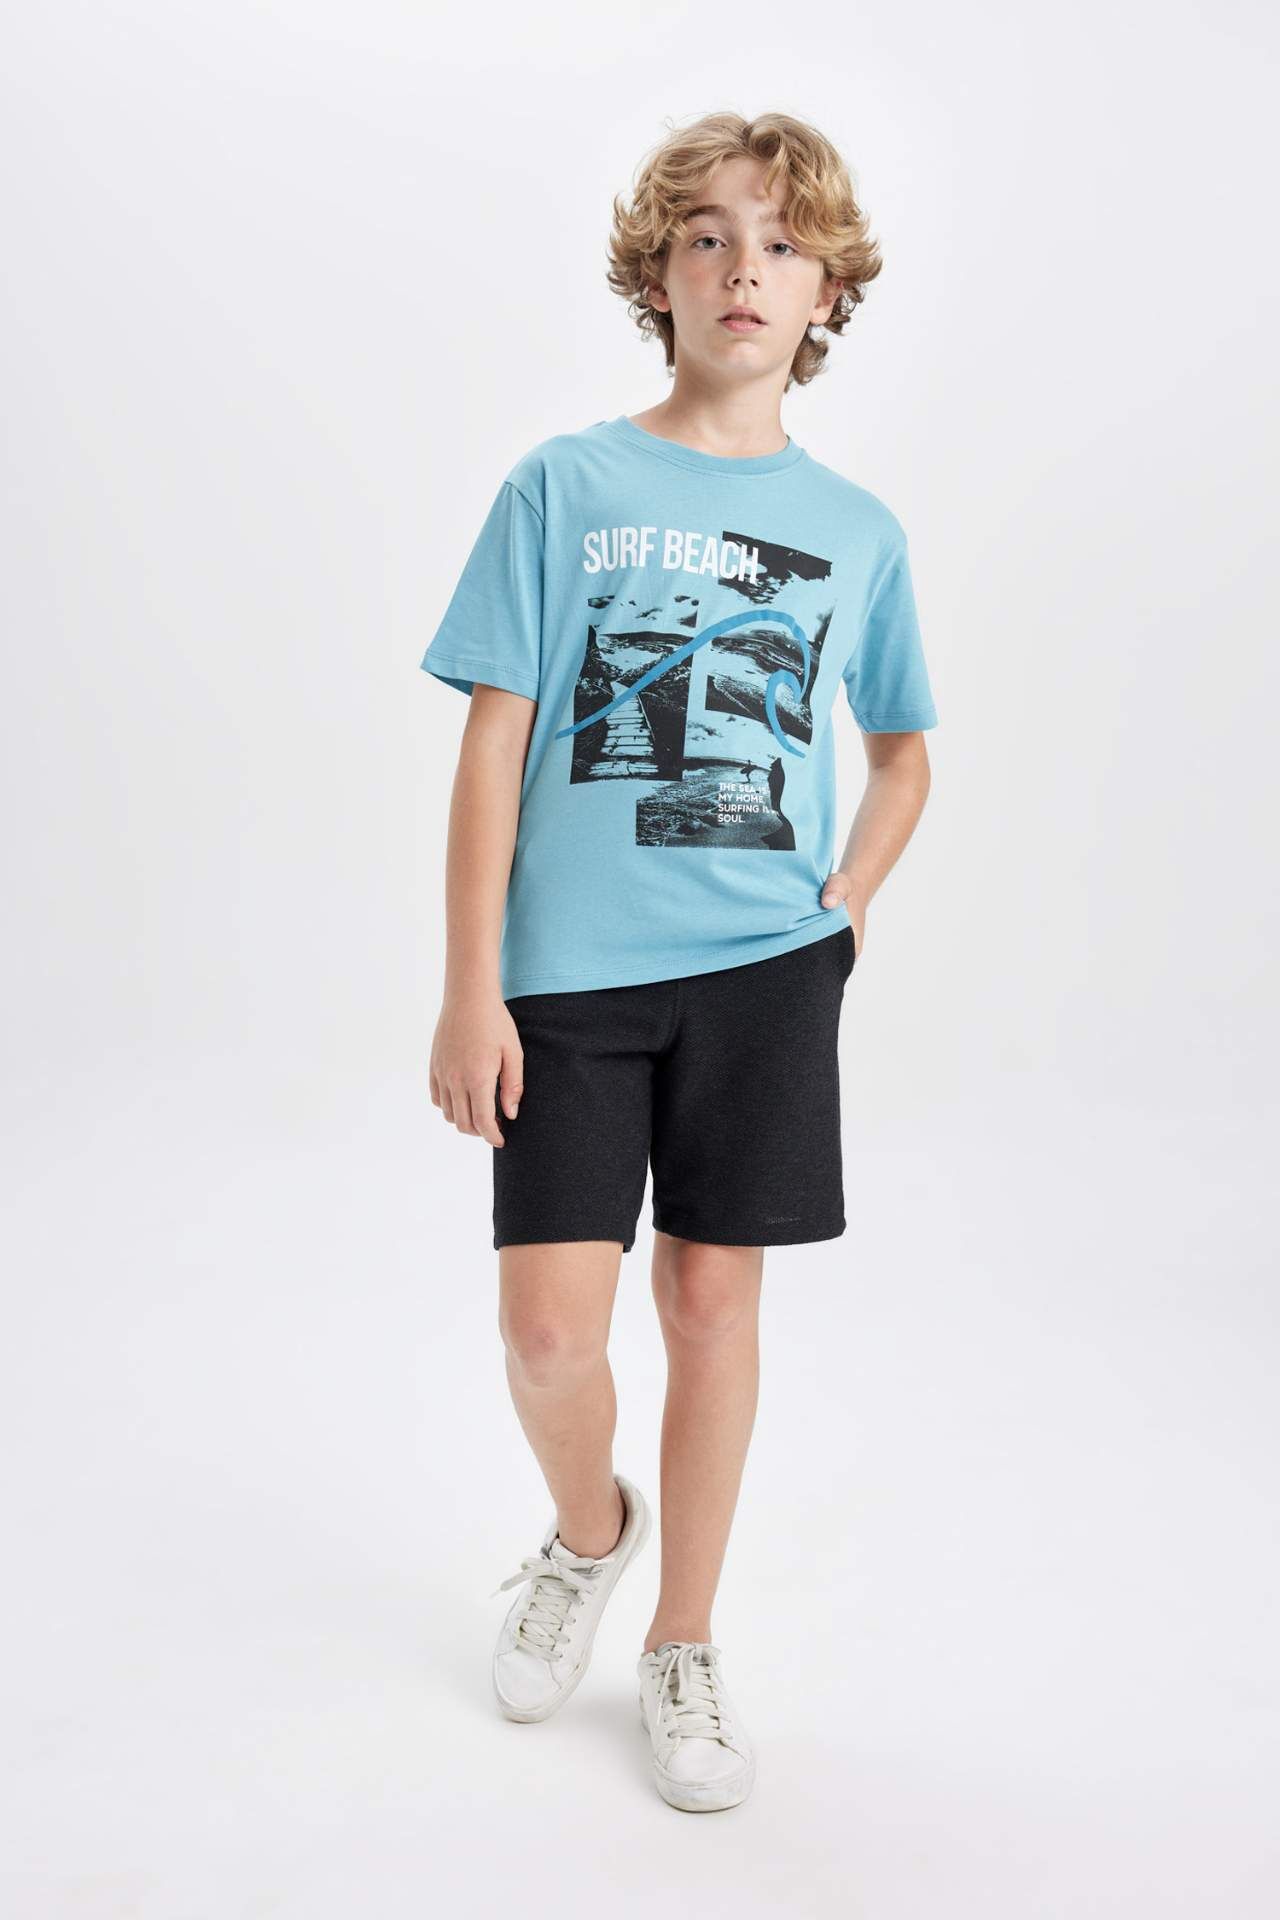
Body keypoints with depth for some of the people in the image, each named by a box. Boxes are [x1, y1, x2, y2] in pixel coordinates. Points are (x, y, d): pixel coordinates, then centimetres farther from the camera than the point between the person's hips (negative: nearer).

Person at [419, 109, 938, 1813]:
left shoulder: (857, 528, 7)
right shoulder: (564, 486, 0)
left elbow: (903, 748, 21)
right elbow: (493, 745, -3)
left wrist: (849, 903, 4)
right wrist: (470, 989, -7)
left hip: (764, 967, 2)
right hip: (573, 968, -1)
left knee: (714, 1296, 7)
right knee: (548, 1323, -3)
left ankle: (685, 1650, 27)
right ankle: (589, 1530, 32)